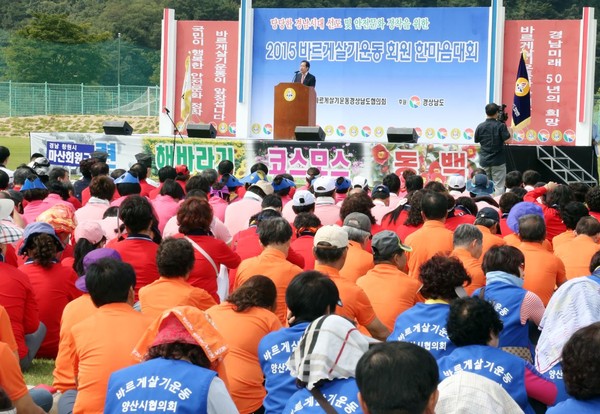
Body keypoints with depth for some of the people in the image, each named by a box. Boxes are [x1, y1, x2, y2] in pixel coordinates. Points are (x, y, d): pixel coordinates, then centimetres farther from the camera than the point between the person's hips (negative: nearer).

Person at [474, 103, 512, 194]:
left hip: (484, 160, 3)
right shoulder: (500, 125, -11)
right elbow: (507, 138, -14)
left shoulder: (480, 127, -1)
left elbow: (477, 140, 9)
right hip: (498, 160, -3)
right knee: (499, 185, -1)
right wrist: (508, 129, 3)